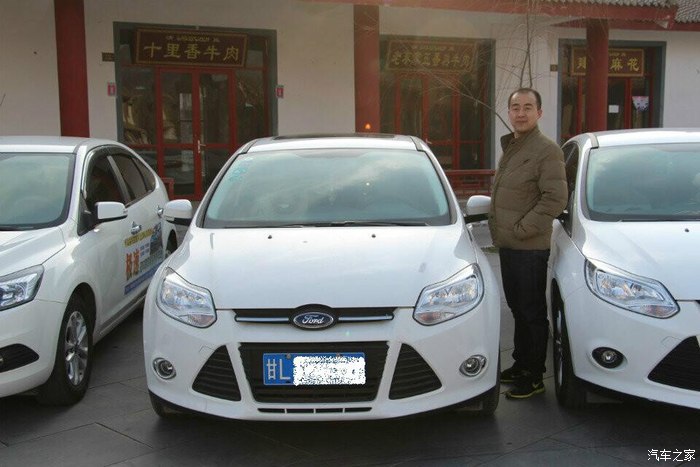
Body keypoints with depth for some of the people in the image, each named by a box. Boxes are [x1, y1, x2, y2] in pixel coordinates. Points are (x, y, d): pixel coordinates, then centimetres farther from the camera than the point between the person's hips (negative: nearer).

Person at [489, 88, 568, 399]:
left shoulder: (546, 150, -13)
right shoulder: (510, 147, 15)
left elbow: (556, 199, -20)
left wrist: (521, 229, -18)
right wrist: (497, 228, 13)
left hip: (530, 248, -9)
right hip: (507, 245, 9)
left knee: (532, 312, 1)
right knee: (517, 309, 18)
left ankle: (534, 376, 11)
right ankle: (520, 364, 32)